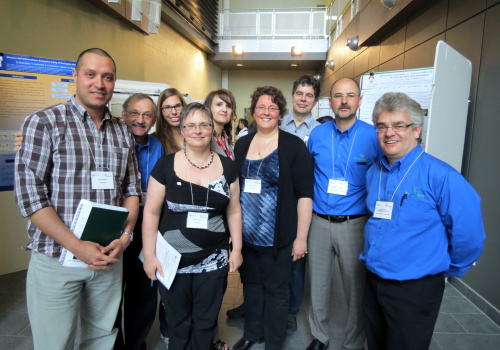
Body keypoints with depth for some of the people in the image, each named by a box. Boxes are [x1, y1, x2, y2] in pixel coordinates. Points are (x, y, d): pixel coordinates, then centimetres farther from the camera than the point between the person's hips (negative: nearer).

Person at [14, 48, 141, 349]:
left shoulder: (122, 132, 7)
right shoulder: (43, 123, -6)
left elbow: (132, 188, 8)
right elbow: (29, 193, -12)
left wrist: (125, 236, -6)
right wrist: (77, 246, -17)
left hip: (109, 257, 4)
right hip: (56, 259, -3)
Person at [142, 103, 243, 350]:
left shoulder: (226, 167, 1)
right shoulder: (166, 165, -6)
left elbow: (233, 211, 7)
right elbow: (151, 212, -3)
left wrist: (237, 248, 4)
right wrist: (149, 255, -5)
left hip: (213, 262, 2)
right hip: (172, 262, -1)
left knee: (205, 323, 15)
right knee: (178, 323, 15)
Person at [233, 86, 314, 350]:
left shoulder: (294, 146, -7)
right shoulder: (242, 144, 7)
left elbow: (304, 194, -9)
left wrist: (301, 237, -11)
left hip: (277, 237, -4)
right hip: (245, 234, 4)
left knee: (275, 289, 11)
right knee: (250, 283, 18)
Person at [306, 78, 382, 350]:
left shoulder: (373, 136, -6)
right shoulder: (317, 134, 3)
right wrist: (308, 208, 11)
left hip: (355, 224, -2)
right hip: (319, 222, 3)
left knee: (356, 287, 10)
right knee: (318, 283, 14)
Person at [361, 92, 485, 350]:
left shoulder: (440, 176, -19)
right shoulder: (373, 173, 1)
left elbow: (468, 236, -15)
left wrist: (448, 270, -2)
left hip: (415, 290, -5)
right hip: (373, 281, 6)